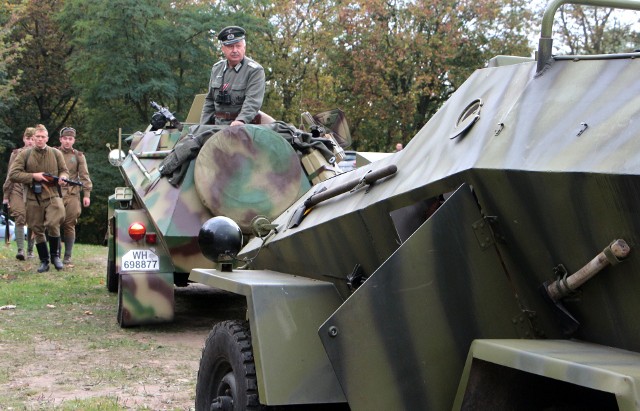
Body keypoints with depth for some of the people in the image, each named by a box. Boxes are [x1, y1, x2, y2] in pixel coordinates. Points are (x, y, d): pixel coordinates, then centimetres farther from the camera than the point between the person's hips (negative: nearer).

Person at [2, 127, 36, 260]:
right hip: (18, 190, 0)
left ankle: (30, 249, 16)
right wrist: (6, 195, 7)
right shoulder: (16, 154, 8)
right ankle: (20, 250, -19)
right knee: (20, 219, -13)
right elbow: (10, 175, 10)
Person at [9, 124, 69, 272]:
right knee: (38, 230, 7)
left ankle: (55, 256, 3)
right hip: (33, 198, 1)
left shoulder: (56, 153, 6)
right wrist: (33, 176, -11)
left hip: (53, 196, -1)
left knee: (53, 224, -18)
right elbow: (13, 174, -3)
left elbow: (64, 170, 16)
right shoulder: (25, 155, 2)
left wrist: (62, 178, -7)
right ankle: (44, 261, 20)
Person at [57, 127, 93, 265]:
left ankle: (67, 256, 2)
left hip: (72, 195, 0)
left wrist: (86, 194, 0)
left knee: (69, 226, -2)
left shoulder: (78, 156, 10)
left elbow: (84, 176, 8)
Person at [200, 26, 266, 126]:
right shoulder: (216, 69, 16)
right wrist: (203, 126, 15)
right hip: (217, 125, 4)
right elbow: (209, 101, 23)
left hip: (243, 126, -4)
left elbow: (253, 101, -15)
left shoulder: (255, 70, -3)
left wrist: (241, 120, -31)